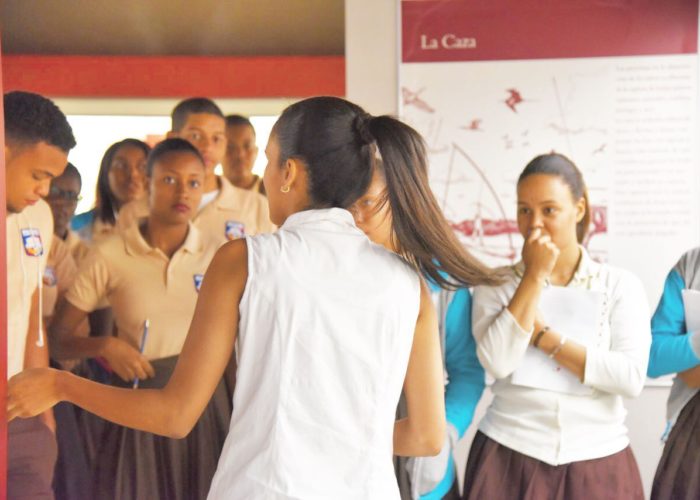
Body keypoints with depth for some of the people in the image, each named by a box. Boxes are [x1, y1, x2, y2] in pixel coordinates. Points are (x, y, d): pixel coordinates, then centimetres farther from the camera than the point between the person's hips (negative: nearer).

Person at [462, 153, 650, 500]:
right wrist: (534, 277, -13)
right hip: (509, 458, 0)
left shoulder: (621, 286, -1)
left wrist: (542, 334, -12)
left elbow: (631, 379, -12)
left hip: (597, 462, 0)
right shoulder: (497, 285, 0)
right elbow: (497, 363, -15)